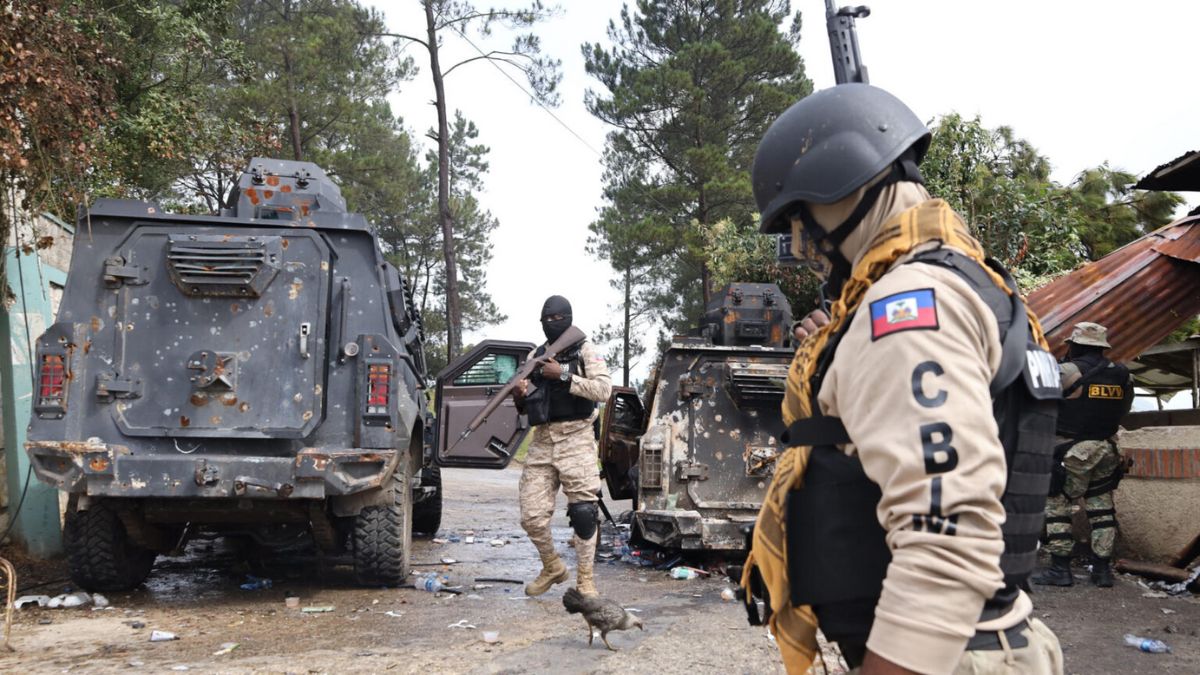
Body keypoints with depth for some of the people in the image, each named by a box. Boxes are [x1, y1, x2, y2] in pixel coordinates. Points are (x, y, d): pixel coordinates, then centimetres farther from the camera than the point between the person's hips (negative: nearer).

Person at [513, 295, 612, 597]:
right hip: (542, 440, 4)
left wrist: (564, 375, -15)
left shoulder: (585, 350, 3)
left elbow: (603, 390, -11)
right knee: (531, 516, 0)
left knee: (583, 512, -6)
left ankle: (585, 580, 7)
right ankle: (552, 567, 24)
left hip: (575, 439, -4)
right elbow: (525, 408, 19)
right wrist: (520, 395, -4)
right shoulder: (536, 357, 16)